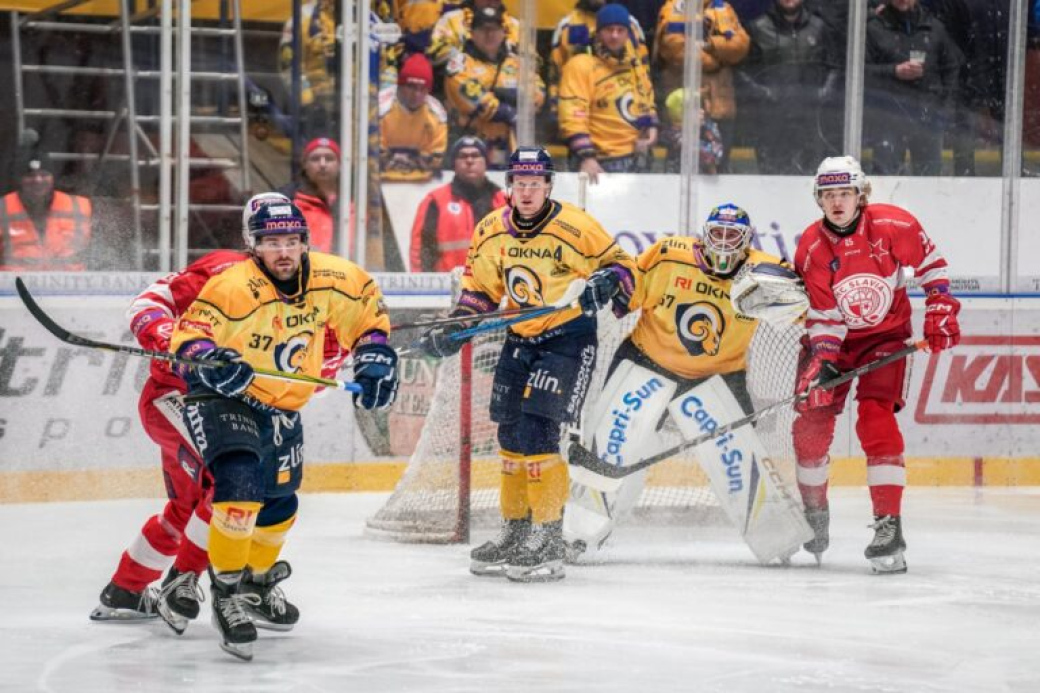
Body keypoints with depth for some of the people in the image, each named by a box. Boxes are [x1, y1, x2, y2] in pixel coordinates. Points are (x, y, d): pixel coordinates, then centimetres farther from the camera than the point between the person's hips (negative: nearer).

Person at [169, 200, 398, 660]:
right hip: (221, 398, -7)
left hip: (281, 407, 7)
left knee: (279, 502, 21)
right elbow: (188, 335, -28)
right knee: (241, 483, -29)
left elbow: (367, 303, 6)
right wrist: (209, 359, -47)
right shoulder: (233, 288, -29)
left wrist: (375, 356, -4)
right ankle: (227, 592, -17)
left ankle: (259, 582, 47)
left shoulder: (331, 280, -12)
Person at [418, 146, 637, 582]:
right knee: (511, 435, 10)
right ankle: (516, 532, 26)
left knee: (536, 432, -16)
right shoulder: (491, 231, 1)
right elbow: (479, 288, 11)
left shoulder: (576, 227, -15)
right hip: (520, 340, 6)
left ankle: (547, 542, -9)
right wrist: (451, 332, -1)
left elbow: (621, 264, -5)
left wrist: (607, 281, -26)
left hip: (569, 337, -6)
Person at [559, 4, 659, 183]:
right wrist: (586, 157, -27)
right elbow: (573, 117, -19)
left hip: (635, 159, 8)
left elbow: (646, 99, 29)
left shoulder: (634, 65, 13)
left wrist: (651, 126, 9)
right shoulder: (580, 66, -12)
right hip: (602, 163, -8)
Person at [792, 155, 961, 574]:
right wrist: (822, 360, -27)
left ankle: (889, 526, -23)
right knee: (811, 424, -3)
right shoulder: (811, 249, -15)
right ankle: (814, 518, 19)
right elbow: (823, 317, -14)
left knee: (875, 419, -21)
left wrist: (941, 308, -6)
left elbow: (929, 262, -1)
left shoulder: (894, 226, -19)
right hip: (833, 338, 3)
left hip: (886, 336, -2)